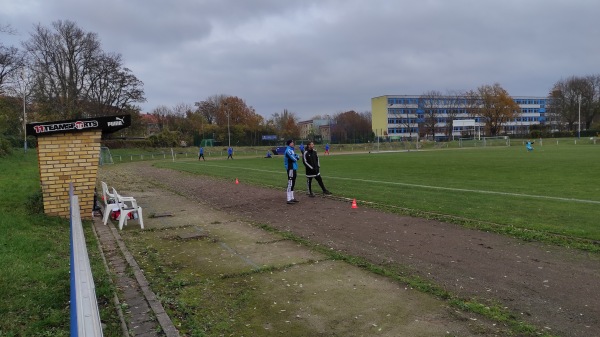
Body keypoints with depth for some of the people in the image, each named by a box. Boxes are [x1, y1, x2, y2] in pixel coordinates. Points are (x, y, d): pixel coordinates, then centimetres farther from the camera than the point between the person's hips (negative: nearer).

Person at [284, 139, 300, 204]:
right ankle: (289, 199, -13)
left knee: (293, 184, 14)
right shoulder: (288, 150, -13)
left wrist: (296, 156, -8)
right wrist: (296, 157, 1)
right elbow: (294, 158, -21)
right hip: (290, 169, -10)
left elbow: (297, 157, 14)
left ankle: (292, 198, 22)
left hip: (293, 168, 11)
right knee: (290, 184, -12)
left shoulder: (291, 150, 19)